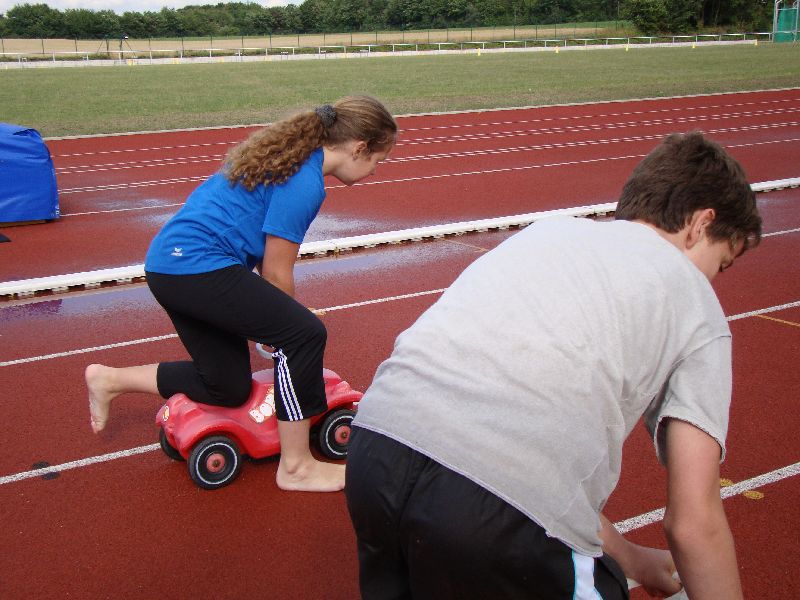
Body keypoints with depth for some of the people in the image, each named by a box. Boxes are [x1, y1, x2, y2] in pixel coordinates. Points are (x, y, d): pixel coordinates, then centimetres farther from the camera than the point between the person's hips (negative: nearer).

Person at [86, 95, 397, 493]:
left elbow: (265, 257, 18)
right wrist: (284, 330, 8)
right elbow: (276, 274, -9)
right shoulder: (305, 181, -15)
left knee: (228, 388, 15)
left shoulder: (288, 153, 15)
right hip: (198, 264, -10)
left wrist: (272, 323, 17)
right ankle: (296, 467, -7)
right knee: (305, 334, -15)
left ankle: (108, 380, 28)